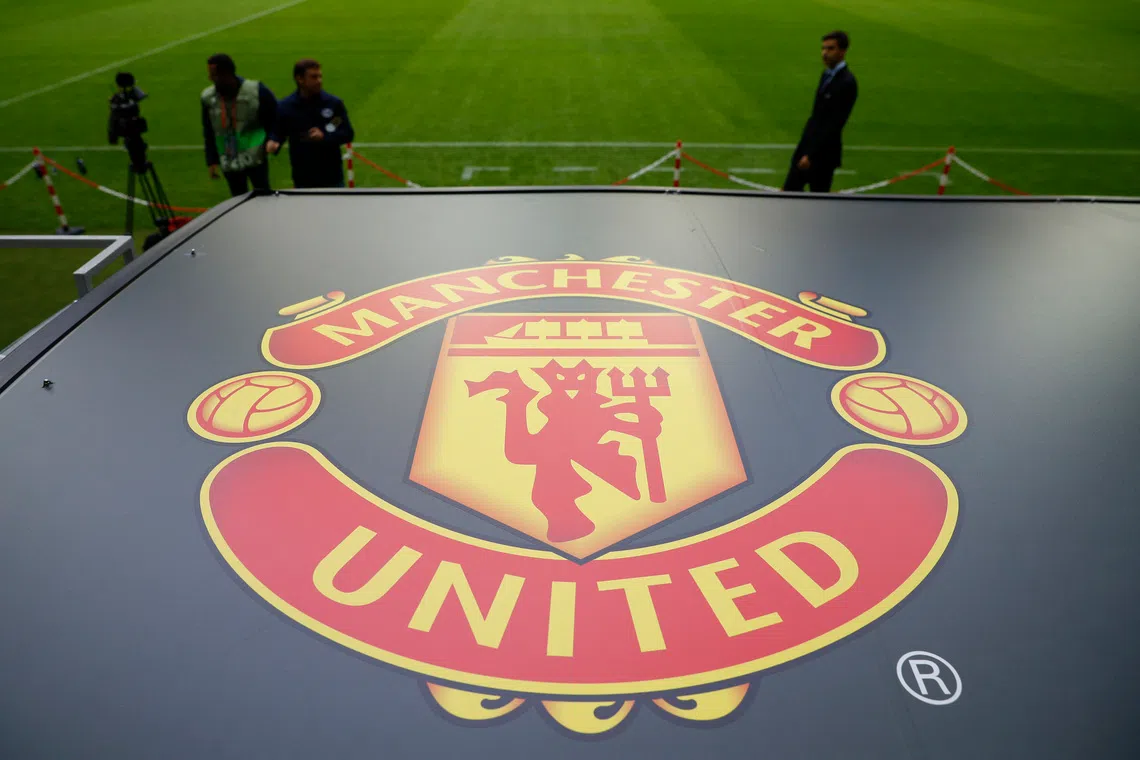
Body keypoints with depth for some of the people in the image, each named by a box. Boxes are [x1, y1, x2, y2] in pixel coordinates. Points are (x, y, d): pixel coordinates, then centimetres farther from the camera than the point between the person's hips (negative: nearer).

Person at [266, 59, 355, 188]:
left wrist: (324, 136, -21)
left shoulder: (334, 103, -5)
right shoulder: (285, 106, -3)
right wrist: (273, 142, -17)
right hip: (302, 179, 0)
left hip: (332, 177, 0)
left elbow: (348, 134, -3)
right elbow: (278, 133, 7)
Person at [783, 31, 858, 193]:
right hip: (807, 145, 8)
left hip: (824, 153, -8)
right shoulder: (826, 74, 10)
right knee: (789, 191, 9)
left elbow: (835, 124, -22)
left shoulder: (847, 82, -17)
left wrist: (811, 154, -23)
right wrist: (805, 147, 16)